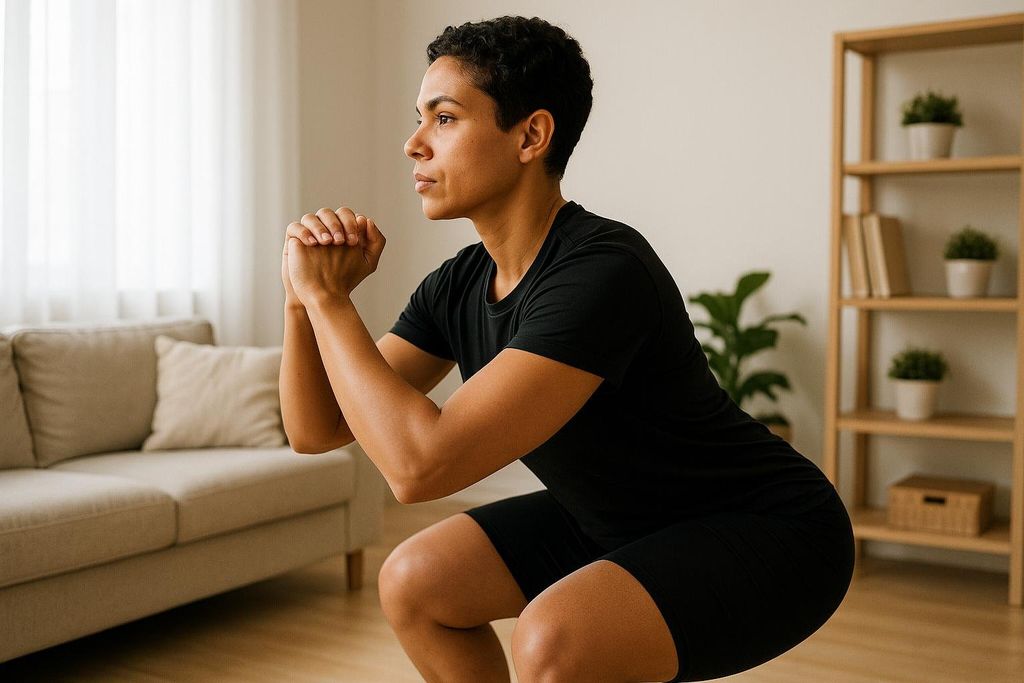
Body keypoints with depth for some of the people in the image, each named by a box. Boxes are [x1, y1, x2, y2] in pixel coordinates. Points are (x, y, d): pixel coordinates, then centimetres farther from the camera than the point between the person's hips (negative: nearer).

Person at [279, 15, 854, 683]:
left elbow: (421, 464, -37)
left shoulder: (604, 272, -31)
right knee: (413, 580, 2)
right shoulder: (458, 287, -5)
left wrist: (326, 296, -26)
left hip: (768, 533, -8)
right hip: (626, 522, 8)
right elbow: (316, 429, -1)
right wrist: (307, 294, -17)